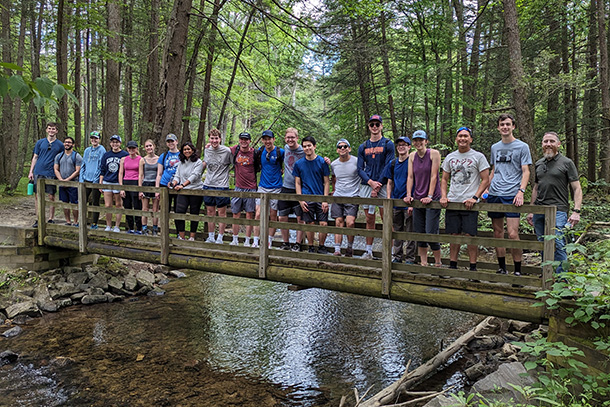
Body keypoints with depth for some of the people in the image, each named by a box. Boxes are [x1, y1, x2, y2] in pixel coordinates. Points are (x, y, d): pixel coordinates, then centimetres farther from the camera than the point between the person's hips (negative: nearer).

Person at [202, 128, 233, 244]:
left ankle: (220, 238, 12)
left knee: (222, 212, 2)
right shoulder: (207, 150, 6)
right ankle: (211, 237, 20)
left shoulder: (227, 151, -9)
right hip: (208, 185, 5)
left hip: (222, 186, -5)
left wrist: (226, 171, -4)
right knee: (210, 212, 11)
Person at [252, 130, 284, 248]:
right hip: (262, 187, 2)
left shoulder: (280, 152, -5)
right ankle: (255, 242, 2)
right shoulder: (260, 151, 5)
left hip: (275, 188, -2)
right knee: (258, 214, -4)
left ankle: (269, 242, 16)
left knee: (273, 216, 5)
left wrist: (280, 171, -1)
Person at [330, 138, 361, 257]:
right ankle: (337, 250, 0)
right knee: (338, 223, -1)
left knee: (350, 222, -17)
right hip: (337, 197, 4)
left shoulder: (357, 162, -4)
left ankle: (350, 247, 4)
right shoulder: (334, 164, 9)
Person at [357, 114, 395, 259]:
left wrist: (378, 186, -11)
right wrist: (371, 182, -8)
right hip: (366, 184, 3)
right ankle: (368, 250, 14)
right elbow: (360, 169, 9)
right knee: (369, 219, 7)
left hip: (383, 184, -3)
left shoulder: (388, 144, 3)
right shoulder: (363, 147, 13)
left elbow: (388, 168, -4)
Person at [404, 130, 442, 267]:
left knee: (431, 233, -8)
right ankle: (423, 263, 17)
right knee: (419, 233, 7)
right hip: (417, 199, 5)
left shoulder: (434, 153, -5)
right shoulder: (412, 156, 9)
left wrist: (429, 196, -14)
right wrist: (409, 195, -2)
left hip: (432, 199, -5)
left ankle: (438, 263, 8)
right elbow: (410, 177, 8)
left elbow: (434, 176, -10)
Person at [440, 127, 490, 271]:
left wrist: (474, 198, -12)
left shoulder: (478, 157, 1)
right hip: (452, 202, 4)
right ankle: (452, 265, 16)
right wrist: (443, 196, 3)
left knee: (470, 235, -5)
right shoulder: (450, 157, 14)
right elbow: (444, 179, 18)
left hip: (469, 203, -4)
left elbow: (485, 181, -1)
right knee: (454, 235, 8)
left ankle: (473, 267, 4)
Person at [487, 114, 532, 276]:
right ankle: (502, 268, 17)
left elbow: (526, 172, -3)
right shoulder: (495, 147, 18)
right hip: (494, 195, 5)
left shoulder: (522, 147, 3)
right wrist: (486, 190, 16)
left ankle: (518, 270, -1)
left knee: (513, 234, -11)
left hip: (511, 195, -5)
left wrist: (521, 191, -16)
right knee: (498, 233, 7)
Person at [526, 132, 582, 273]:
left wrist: (576, 211, -13)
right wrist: (531, 211, 19)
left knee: (558, 245, -11)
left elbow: (577, 189, -1)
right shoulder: (539, 164, 17)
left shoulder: (567, 163, 2)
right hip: (539, 211, 5)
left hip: (558, 210, -5)